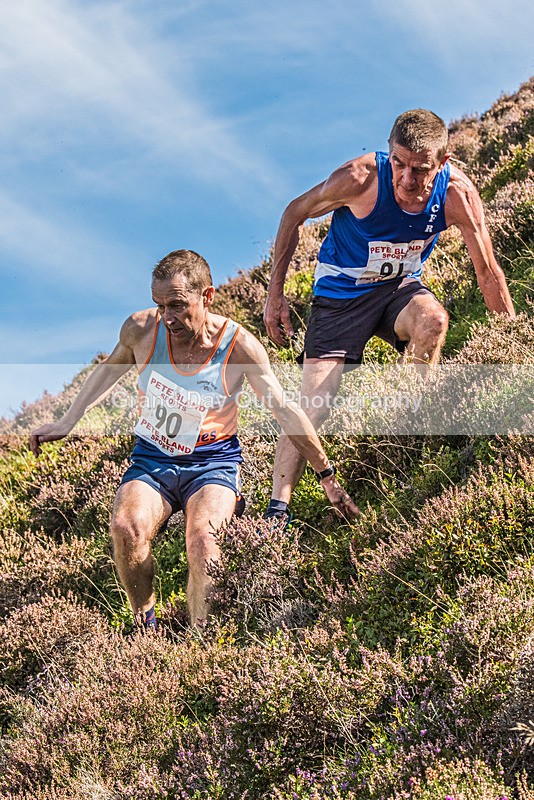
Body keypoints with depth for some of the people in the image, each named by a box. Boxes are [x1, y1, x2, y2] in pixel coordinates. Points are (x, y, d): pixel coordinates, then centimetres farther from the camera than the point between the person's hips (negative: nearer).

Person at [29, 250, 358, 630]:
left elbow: (285, 411, -4)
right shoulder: (141, 329, -11)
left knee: (202, 538, -33)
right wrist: (67, 422, 13)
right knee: (126, 528, -30)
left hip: (213, 462, -2)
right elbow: (110, 369, 13)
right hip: (151, 460, 2)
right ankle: (145, 626, -7)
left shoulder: (239, 346, -14)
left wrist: (327, 475, 1)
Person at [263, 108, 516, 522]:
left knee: (433, 319, -32)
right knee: (312, 406, -12)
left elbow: (489, 273, -8)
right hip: (341, 292, -2)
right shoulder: (361, 178, -28)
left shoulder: (457, 193, -21)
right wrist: (275, 294, -8)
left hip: (399, 286, 2)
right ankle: (278, 508, -6)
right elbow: (295, 214, -10)